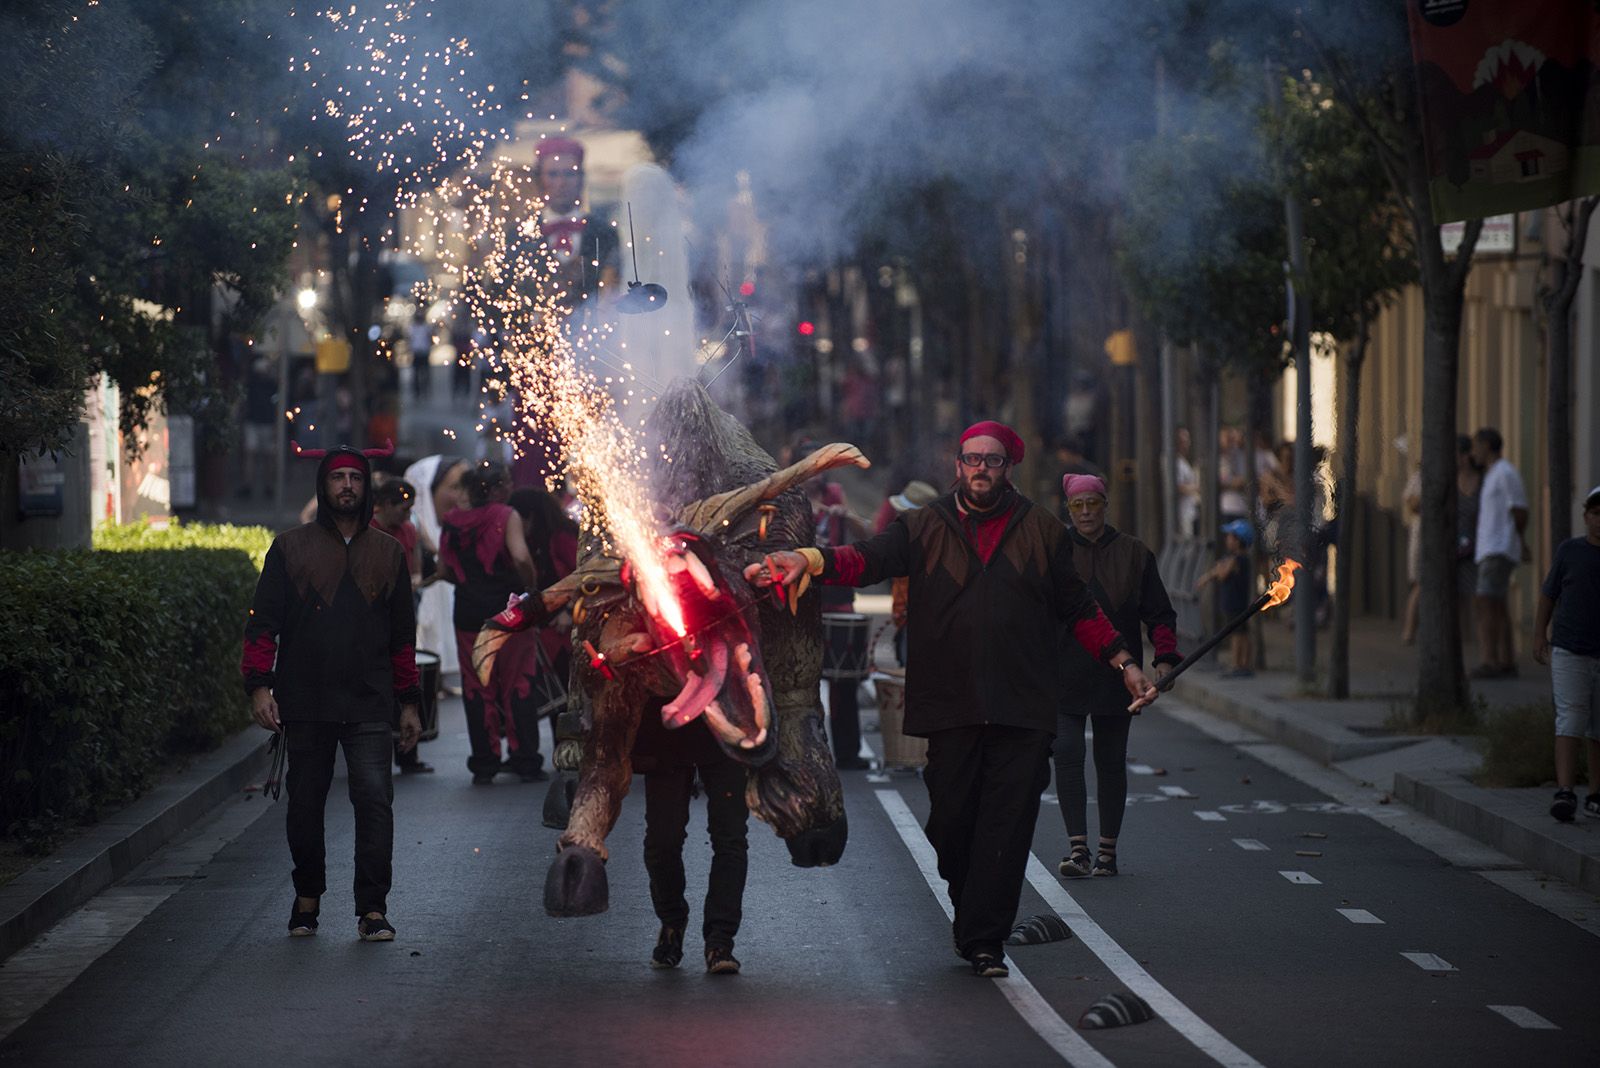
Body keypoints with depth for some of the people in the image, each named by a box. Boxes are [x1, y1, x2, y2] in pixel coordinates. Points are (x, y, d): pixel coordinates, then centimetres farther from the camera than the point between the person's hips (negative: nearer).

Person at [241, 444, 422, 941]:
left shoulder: (388, 554, 13)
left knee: (375, 798, -12)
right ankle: (307, 897, 25)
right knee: (305, 803, 7)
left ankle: (372, 908, -9)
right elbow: (263, 622, 4)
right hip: (305, 704, 0)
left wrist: (408, 702, 13)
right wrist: (259, 685, -7)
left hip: (369, 706, 0)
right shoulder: (291, 548, 7)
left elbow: (403, 635, 16)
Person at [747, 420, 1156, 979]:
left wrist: (1123, 662, 11)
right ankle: (971, 912, 25)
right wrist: (808, 560, -24)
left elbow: (1078, 609, 19)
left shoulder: (1041, 530, 13)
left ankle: (983, 939, -3)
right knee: (951, 818, 1)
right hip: (950, 703, 0)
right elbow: (868, 558, -6)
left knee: (1007, 823, -7)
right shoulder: (926, 528, 10)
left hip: (1022, 706, 0)